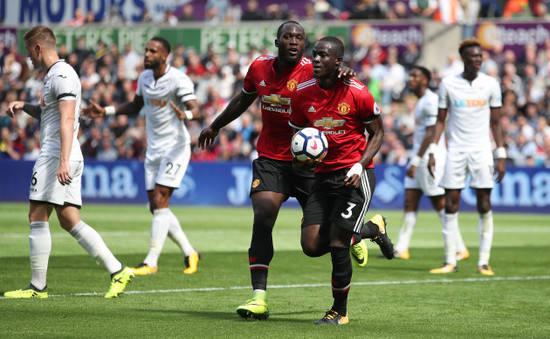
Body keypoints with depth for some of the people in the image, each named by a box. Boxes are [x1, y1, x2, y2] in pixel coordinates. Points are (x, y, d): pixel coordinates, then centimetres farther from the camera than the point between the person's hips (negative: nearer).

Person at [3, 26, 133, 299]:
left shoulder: (61, 75, -11)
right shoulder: (53, 75, 21)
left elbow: (67, 120, -21)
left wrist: (63, 160, -29)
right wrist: (23, 106, 20)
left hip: (56, 155, -10)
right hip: (60, 157, 10)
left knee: (38, 218, -6)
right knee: (69, 221, 6)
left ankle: (38, 286, -4)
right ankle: (117, 271, 0)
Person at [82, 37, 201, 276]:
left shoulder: (178, 80, -14)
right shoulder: (144, 77, 8)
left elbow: (196, 110, -25)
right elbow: (135, 106, 25)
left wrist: (185, 115, -48)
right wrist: (105, 111, 16)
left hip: (176, 148, -7)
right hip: (153, 150, 7)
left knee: (160, 201, -14)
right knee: (156, 208, 5)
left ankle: (151, 262, -13)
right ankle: (190, 253, 19)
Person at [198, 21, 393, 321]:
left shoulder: (310, 71, -13)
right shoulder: (259, 67, 2)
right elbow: (244, 99, 22)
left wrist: (343, 73, -55)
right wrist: (215, 126, 32)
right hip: (270, 158, 3)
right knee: (262, 218, -18)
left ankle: (373, 229, 36)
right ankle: (259, 297, -15)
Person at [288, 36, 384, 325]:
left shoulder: (357, 93, -11)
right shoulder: (302, 93, 1)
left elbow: (377, 132, -1)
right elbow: (298, 131, 14)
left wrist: (359, 166, -14)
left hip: (355, 175, -5)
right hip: (324, 173, 5)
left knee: (337, 243, -13)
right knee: (311, 245, -3)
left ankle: (340, 311, 6)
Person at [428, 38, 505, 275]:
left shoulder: (490, 85, 2)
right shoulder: (448, 84, 2)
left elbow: (495, 123, 6)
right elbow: (440, 120, 8)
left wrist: (501, 156, 0)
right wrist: (432, 151, 0)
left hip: (481, 150, 0)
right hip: (456, 150, 0)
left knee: (484, 206, -3)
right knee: (450, 206, -1)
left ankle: (484, 262, 1)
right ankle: (450, 261, 4)